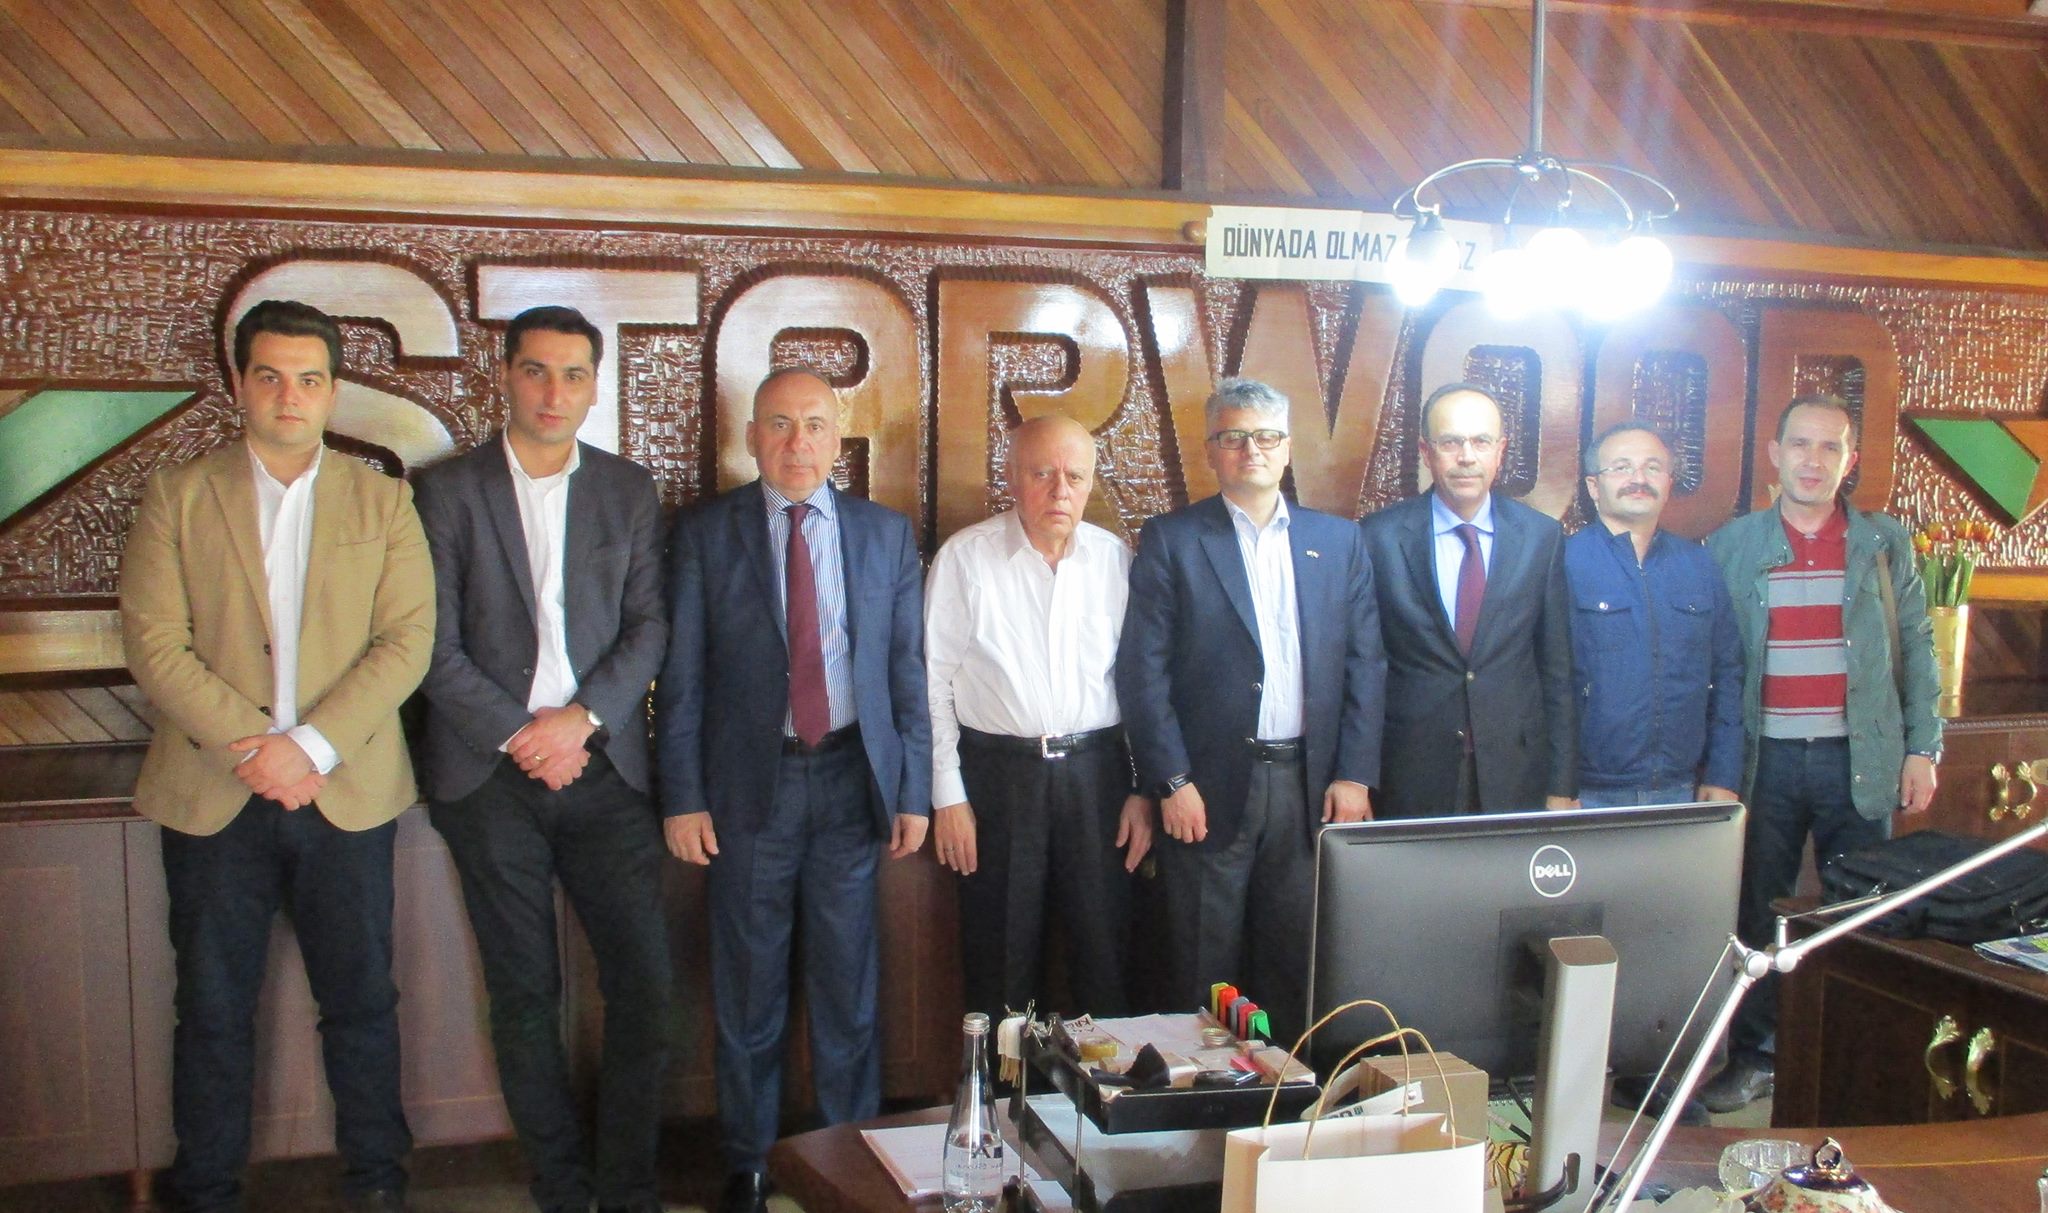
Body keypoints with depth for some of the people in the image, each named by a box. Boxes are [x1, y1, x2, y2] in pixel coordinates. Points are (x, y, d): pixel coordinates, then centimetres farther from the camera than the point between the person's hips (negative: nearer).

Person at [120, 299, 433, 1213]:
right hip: (212, 794, 0)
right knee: (212, 1009, 10)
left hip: (347, 790, 0)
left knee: (361, 1000, 9)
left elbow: (407, 640, -4)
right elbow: (154, 643, -5)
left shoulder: (382, 501, 6)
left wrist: (311, 746, -14)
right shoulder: (177, 497, 4)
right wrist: (250, 746, -15)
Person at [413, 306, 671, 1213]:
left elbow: (650, 625, 3)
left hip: (604, 766, 2)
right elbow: (434, 646, -3)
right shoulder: (450, 490, 2)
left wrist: (582, 715, -11)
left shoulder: (629, 491, 9)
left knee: (644, 984, -1)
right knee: (524, 996, 7)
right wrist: (520, 737, -10)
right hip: (490, 775, -1)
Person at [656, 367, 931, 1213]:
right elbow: (681, 676, 0)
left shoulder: (887, 534, 6)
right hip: (749, 782, -1)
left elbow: (910, 669, 6)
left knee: (848, 985, 9)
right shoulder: (705, 533, 1)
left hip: (852, 774, 1)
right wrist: (682, 797, -5)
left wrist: (914, 792, 2)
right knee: (749, 990, 9)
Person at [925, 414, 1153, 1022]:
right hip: (997, 773, -2)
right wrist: (947, 795, -5)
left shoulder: (1115, 558, 4)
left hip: (1097, 773, 2)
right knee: (1002, 967, 8)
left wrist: (1143, 789, 4)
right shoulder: (965, 557, -4)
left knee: (1106, 958, 9)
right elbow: (934, 680, -3)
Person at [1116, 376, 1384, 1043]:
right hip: (1210, 787, -2)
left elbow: (1365, 665, 9)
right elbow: (1143, 671, -3)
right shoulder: (1171, 540, 1)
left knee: (1297, 963, 8)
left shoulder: (1339, 540, 11)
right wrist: (1171, 782, -9)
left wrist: (1354, 775, 0)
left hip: (1312, 784, 3)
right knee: (1207, 971, 5)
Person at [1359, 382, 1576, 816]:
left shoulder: (1542, 537, 2)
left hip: (1516, 776, 2)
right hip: (1412, 777, -1)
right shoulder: (1379, 536, -4)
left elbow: (1558, 671, 5)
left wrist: (1563, 787, 4)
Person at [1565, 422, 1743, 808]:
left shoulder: (1699, 565, 9)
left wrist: (1723, 777, 8)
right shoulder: (1564, 562, -7)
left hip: (1680, 792, 4)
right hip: (1588, 793, -4)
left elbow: (1726, 675, 12)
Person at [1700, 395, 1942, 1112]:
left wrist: (1922, 748, 2)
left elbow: (1916, 649, 8)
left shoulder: (1886, 545, 6)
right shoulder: (1730, 547, 4)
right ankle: (1753, 1058, 17)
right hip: (1766, 758, 0)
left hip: (1861, 758, 0)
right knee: (1757, 913, 6)